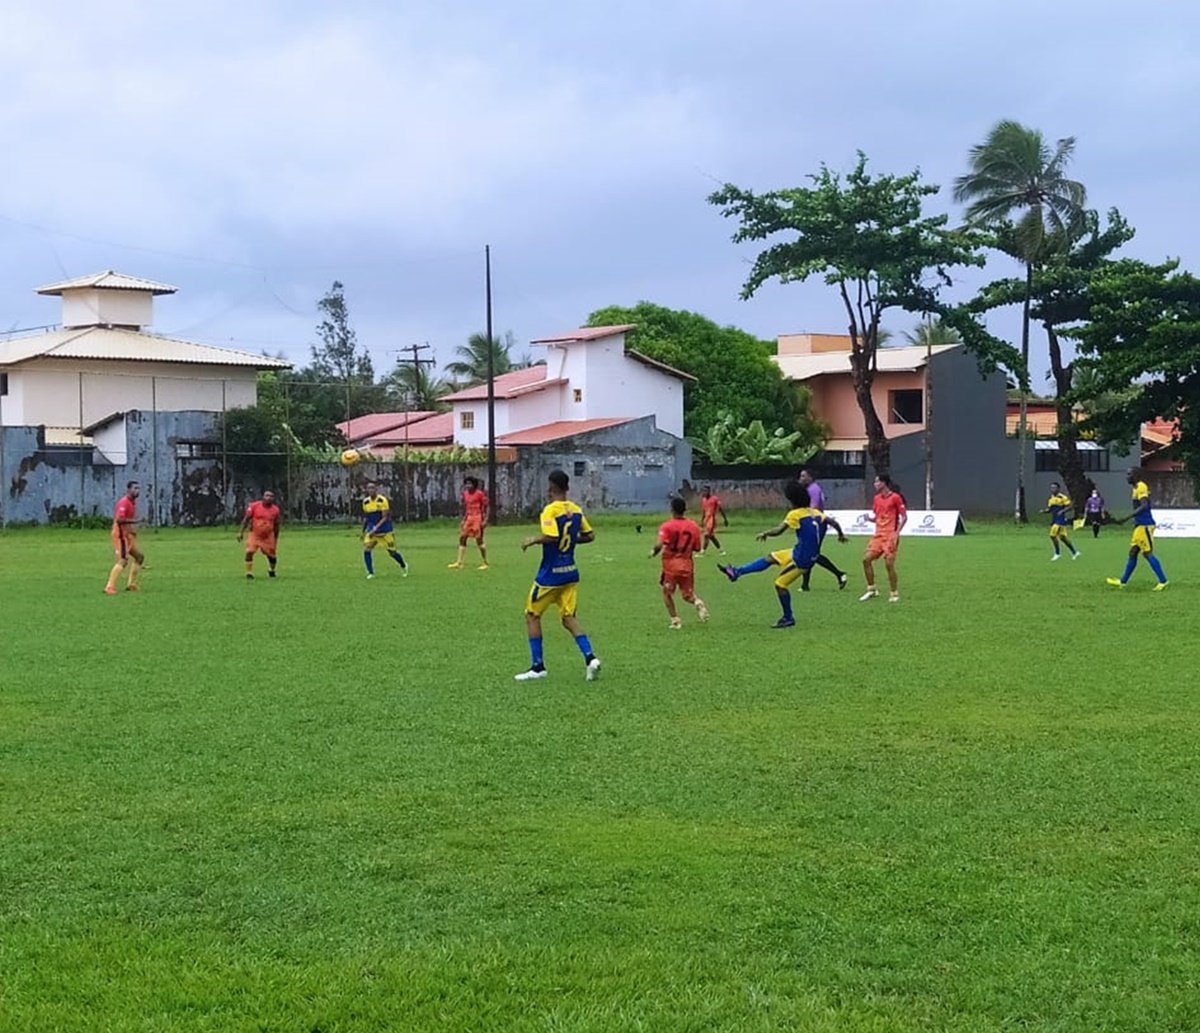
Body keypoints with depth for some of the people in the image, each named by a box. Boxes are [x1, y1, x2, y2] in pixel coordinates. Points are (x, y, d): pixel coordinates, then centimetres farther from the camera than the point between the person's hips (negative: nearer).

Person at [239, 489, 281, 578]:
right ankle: (249, 573, -7)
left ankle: (271, 570, 39)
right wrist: (241, 532, -8)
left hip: (268, 537, 2)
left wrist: (276, 539, 13)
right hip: (255, 535, -2)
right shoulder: (254, 506, -11)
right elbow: (246, 519, -4)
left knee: (271, 556, 8)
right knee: (249, 552, -18)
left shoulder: (275, 510, -4)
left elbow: (276, 525, 8)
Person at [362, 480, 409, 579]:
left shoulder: (382, 500, -15)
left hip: (385, 531, -4)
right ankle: (370, 573, -7)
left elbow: (385, 518, -17)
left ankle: (403, 566, 32)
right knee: (366, 550, -16)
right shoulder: (365, 502, 2)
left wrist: (375, 528, -26)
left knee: (392, 552, 4)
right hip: (371, 531, 4)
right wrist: (363, 531, 16)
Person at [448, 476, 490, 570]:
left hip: (478, 517, -7)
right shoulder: (465, 493, 11)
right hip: (469, 517, 7)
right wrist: (463, 519, 19)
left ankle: (484, 563, 5)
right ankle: (459, 563, 6)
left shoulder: (480, 493, -10)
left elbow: (485, 507, -9)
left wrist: (485, 520, -15)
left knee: (479, 540, -5)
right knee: (462, 538, 3)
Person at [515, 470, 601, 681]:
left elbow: (551, 537, -28)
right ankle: (590, 658, -12)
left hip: (550, 575, -6)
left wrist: (534, 539, -12)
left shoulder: (550, 510, -16)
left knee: (532, 615, 8)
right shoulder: (576, 510, 5)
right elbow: (590, 535, 10)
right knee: (569, 618, 7)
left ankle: (538, 666, 8)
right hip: (570, 572, 6)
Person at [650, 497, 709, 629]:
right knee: (687, 594, 15)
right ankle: (698, 602, -19)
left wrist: (653, 552, -2)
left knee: (667, 592, 16)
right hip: (687, 565, 3)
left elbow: (659, 545, -22)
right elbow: (697, 548, 5)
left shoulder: (667, 526, -11)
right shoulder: (694, 526, 2)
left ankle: (675, 620, 9)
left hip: (670, 564, -3)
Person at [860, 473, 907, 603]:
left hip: (890, 536, -7)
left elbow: (904, 517, -7)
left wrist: (897, 533, -16)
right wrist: (870, 518, -2)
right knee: (866, 559, -2)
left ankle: (894, 594, 4)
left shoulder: (895, 497, -7)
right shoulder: (876, 498, 13)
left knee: (889, 564, -8)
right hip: (878, 534, 7)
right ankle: (871, 590, 11)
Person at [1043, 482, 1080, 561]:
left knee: (1053, 535, -12)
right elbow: (1049, 509, 17)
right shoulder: (1051, 498, 12)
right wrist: (1044, 511, -3)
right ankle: (1075, 552, 21)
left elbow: (1069, 507, -13)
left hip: (1061, 520, -8)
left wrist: (1062, 511, -27)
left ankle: (1057, 553, 2)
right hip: (1054, 520, 8)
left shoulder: (1062, 497, -12)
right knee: (1063, 537, 10)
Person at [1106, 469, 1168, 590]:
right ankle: (1123, 581, 16)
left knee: (1147, 553, -8)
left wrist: (1127, 517, -30)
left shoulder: (1141, 487, -14)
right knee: (1133, 552, 11)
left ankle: (1163, 581, -5)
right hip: (1140, 525, 10)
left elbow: (1144, 506, -26)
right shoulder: (1137, 488, 15)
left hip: (1144, 525, -10)